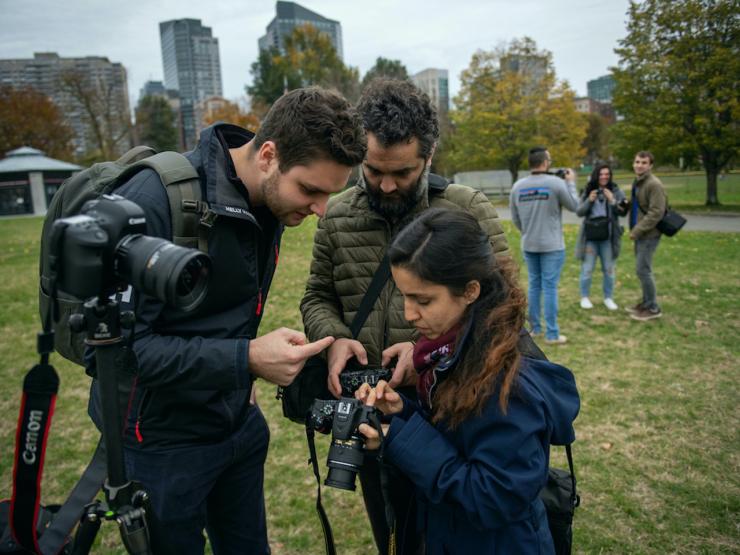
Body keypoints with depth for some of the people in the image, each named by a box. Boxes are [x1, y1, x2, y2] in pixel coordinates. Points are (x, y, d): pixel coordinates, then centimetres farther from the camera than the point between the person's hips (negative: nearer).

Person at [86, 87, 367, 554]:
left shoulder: (269, 201, -3)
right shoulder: (155, 201, -25)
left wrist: (242, 381, 11)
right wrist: (245, 359, -30)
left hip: (239, 424, 7)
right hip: (162, 440, -6)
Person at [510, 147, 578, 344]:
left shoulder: (517, 186, 1)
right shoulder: (556, 183, -12)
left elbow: (515, 219, 8)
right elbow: (574, 206, 2)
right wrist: (571, 182, 13)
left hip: (528, 245, 4)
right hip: (552, 245, -4)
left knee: (534, 286, 14)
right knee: (550, 288, -1)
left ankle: (535, 328, 21)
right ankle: (552, 334, 4)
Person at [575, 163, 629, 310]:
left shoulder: (616, 191, 0)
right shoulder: (588, 191, 1)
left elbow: (622, 212, -6)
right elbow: (579, 212, -2)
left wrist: (612, 200, -21)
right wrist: (589, 200, -17)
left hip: (608, 237, 1)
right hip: (590, 236, 0)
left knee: (610, 269, 9)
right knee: (587, 268, 5)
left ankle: (608, 298, 24)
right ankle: (584, 297, 21)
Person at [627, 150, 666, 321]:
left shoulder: (654, 184, -16)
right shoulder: (637, 182, 13)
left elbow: (656, 213, -22)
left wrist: (637, 230, -20)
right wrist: (634, 230, 9)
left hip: (649, 234, -9)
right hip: (640, 233, 9)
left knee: (642, 270, -7)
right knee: (642, 269, 15)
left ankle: (653, 308, 3)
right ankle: (646, 302, 26)